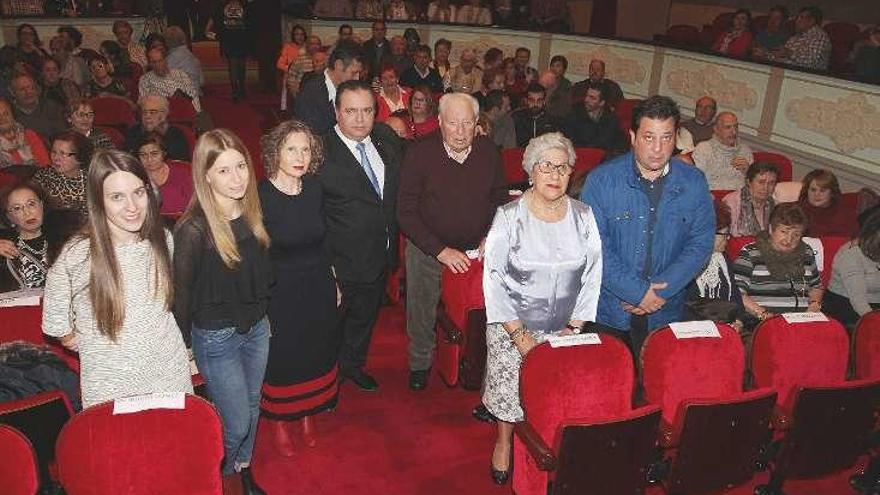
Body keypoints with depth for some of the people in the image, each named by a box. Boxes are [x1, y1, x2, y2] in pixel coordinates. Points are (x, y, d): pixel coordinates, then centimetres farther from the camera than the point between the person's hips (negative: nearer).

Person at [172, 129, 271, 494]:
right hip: (216, 338, -6)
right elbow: (182, 293, -14)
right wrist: (183, 347, -5)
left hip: (256, 328, 6)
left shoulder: (251, 213, -4)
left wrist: (263, 314, 13)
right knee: (236, 424, 5)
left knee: (251, 410, 21)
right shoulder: (194, 228, -23)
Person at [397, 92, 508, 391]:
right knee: (422, 313, 13)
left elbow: (500, 198, 9)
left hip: (476, 250, 2)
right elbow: (406, 214, -14)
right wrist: (441, 250, -20)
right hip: (427, 250, -1)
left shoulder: (488, 151, -6)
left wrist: (490, 238, -5)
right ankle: (420, 364, 38)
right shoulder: (420, 154, -15)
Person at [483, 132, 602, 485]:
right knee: (510, 385, -4)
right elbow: (494, 280, -9)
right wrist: (520, 336, -12)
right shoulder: (509, 216, -8)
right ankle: (504, 442, 26)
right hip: (513, 326, -2)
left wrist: (574, 328, -4)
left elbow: (592, 276, 3)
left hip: (565, 329, 2)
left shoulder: (583, 216, 1)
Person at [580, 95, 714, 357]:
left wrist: (661, 291, -14)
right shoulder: (602, 180, -10)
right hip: (608, 311, -2)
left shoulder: (694, 183, -1)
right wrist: (638, 292, -18)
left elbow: (701, 243, -3)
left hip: (666, 314, 2)